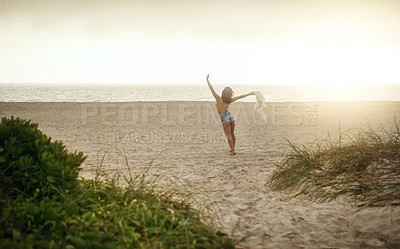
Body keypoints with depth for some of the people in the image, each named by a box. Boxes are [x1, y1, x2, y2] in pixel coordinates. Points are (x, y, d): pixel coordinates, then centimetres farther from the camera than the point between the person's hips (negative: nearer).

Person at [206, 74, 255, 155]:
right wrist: (249, 93, 7)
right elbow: (240, 96, -2)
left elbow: (212, 89, -15)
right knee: (232, 134, 18)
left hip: (224, 119, -4)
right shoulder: (229, 100, -5)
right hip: (231, 116, 5)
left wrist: (207, 80, -10)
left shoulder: (219, 99, -16)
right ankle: (233, 149, 27)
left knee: (228, 136, 2)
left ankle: (233, 150, -1)